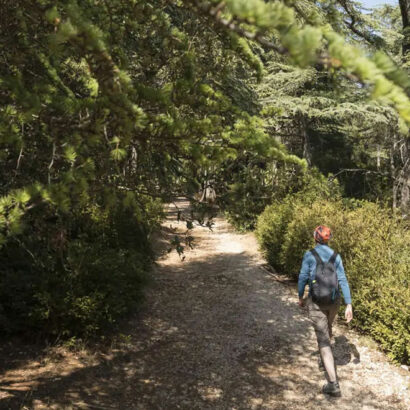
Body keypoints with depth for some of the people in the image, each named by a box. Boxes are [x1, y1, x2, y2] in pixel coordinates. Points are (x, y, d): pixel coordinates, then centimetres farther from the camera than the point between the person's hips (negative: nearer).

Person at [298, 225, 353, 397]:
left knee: (323, 340, -5)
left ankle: (333, 384, -11)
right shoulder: (336, 256, -1)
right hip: (334, 301, 5)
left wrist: (300, 297, 8)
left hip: (316, 302, -4)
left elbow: (303, 278, -9)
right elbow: (343, 281, -5)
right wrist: (349, 305, -4)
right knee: (327, 328, 32)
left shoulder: (309, 255, -12)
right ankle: (325, 358, 56)